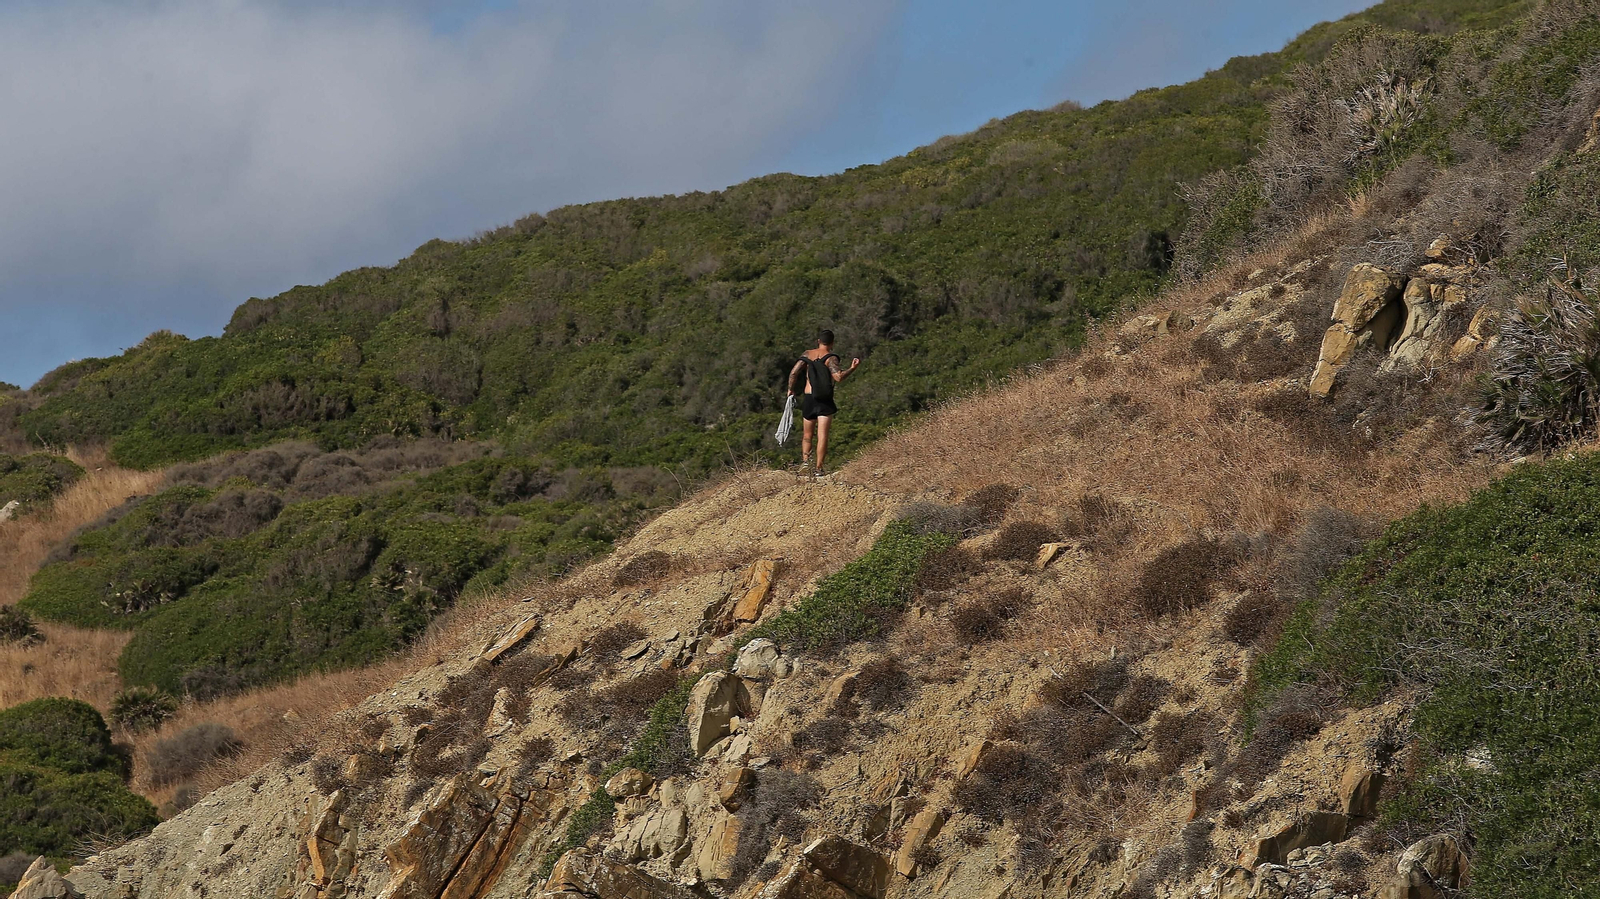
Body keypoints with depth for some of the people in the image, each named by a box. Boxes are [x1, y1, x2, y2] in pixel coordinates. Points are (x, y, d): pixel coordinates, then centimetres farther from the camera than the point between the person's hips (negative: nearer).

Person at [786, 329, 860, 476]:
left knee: (807, 434, 17)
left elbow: (793, 372, 0)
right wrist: (852, 368, -10)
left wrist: (791, 390, 13)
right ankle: (818, 468, -7)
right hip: (825, 402, -3)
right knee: (822, 435, -3)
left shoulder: (807, 354, 6)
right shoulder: (831, 358, -5)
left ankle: (805, 459, -1)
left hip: (808, 399, 3)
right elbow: (838, 377, -20)